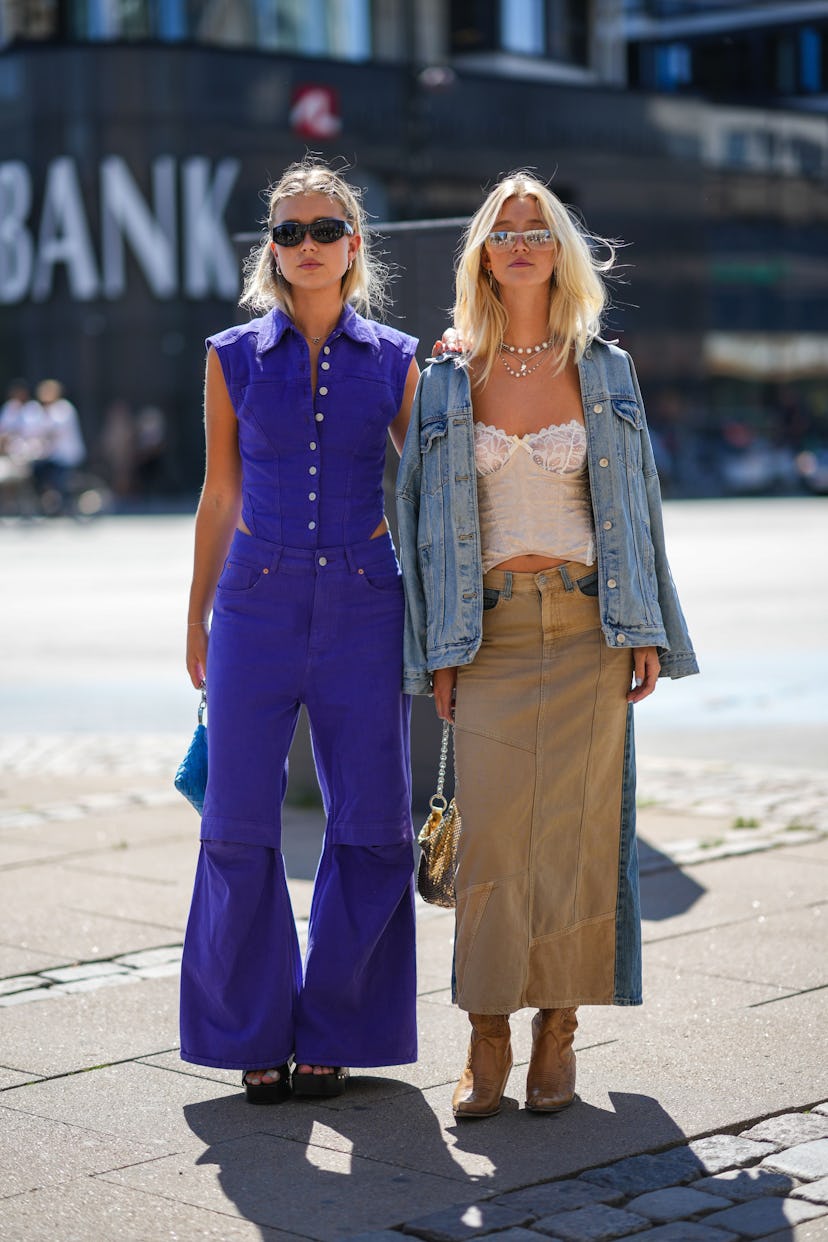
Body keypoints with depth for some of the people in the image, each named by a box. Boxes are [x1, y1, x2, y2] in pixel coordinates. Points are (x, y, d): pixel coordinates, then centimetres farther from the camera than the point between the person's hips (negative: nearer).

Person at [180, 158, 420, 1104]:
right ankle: (255, 1034, 15)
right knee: (240, 827, 0)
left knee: (371, 826, 2)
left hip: (363, 609, 0)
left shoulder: (394, 359, 5)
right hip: (259, 604, 0)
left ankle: (331, 1029, 18)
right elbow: (220, 496, 10)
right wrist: (196, 618, 10)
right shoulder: (234, 357, 5)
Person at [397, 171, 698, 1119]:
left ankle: (557, 1035, 9)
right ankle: (487, 1040, 4)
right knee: (491, 833, -6)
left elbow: (634, 504, 9)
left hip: (587, 626, 0)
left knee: (578, 830, -1)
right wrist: (440, 651, 1)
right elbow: (431, 518, 7)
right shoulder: (447, 381, 6)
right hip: (492, 630, 0)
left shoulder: (606, 371, 8)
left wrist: (647, 631, 1)